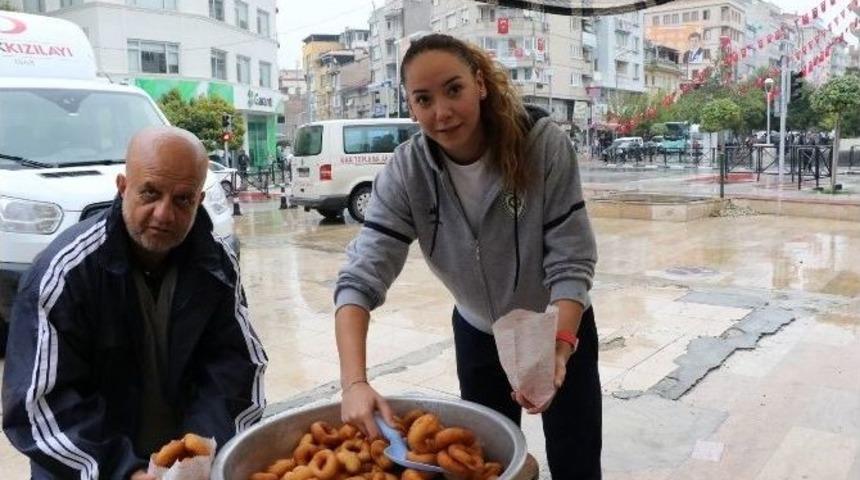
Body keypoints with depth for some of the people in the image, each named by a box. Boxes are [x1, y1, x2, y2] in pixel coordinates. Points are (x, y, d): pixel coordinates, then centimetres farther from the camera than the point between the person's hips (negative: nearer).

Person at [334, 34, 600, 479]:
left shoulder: (544, 144, -26)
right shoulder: (406, 172, -21)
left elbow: (571, 262, -24)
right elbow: (361, 277, -27)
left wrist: (558, 350, -38)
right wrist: (354, 382, -40)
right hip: (478, 334, 2)